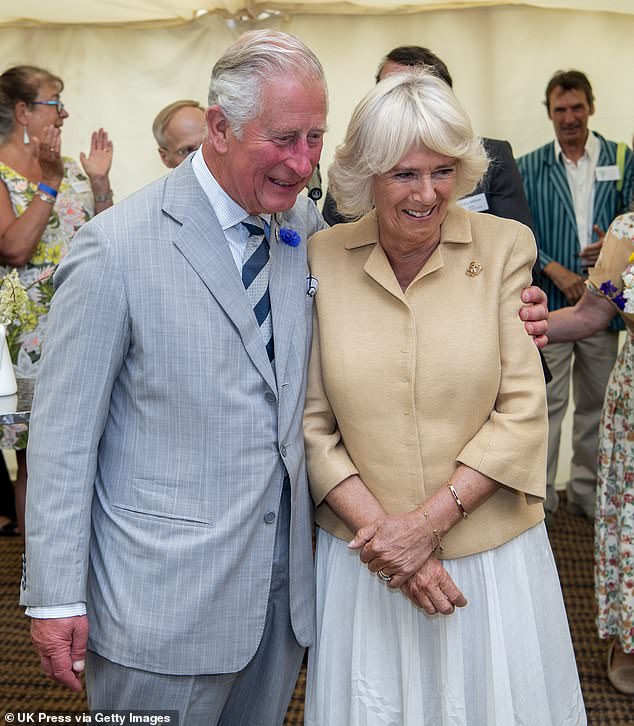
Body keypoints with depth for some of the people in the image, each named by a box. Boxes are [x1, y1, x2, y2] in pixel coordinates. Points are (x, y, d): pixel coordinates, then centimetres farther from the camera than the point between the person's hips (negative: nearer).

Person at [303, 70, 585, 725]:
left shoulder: (505, 245, -7)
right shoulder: (321, 260, -6)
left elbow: (523, 412, -9)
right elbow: (313, 424, -3)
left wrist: (428, 522, -15)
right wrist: (384, 531, -12)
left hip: (490, 553, 0)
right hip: (366, 557, 1)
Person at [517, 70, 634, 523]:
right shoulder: (529, 168, 4)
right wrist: (554, 270, -14)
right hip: (548, 303, -1)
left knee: (596, 405, 12)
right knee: (545, 405, 1)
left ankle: (587, 493, 26)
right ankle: (539, 497, 13)